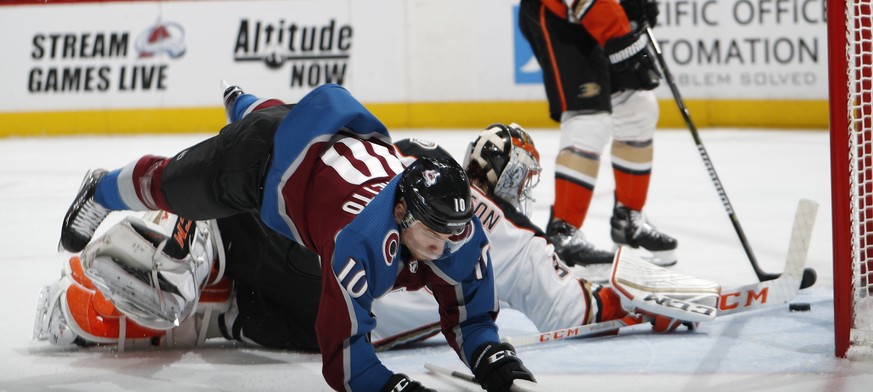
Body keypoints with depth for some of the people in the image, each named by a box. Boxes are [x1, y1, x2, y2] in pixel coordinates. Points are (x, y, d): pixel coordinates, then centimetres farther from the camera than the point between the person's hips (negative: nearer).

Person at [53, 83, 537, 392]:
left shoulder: (459, 234, -34)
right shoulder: (360, 240, -48)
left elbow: (470, 312, -23)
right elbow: (340, 349, -46)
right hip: (265, 156, -4)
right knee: (174, 185, 25)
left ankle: (244, 106, 73)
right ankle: (101, 193, 55)